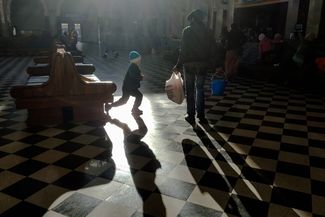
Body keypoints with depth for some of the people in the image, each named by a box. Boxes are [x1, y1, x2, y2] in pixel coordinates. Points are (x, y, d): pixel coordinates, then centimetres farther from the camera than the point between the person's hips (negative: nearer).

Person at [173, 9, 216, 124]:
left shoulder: (187, 31, -8)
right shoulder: (208, 32, 3)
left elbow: (183, 50, -12)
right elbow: (212, 50, 3)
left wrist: (179, 65, -7)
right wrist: (211, 64, 9)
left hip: (189, 64, -3)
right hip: (203, 65, 3)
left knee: (190, 90, 8)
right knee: (200, 89, 16)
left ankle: (191, 116, 12)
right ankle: (201, 115, 17)